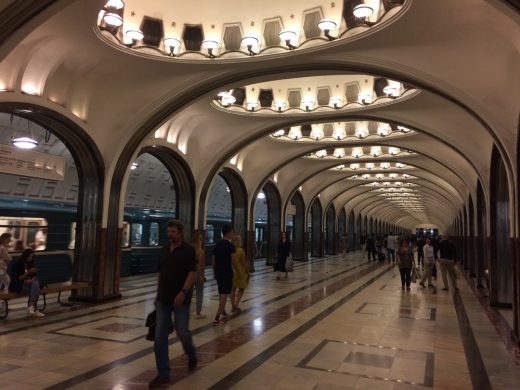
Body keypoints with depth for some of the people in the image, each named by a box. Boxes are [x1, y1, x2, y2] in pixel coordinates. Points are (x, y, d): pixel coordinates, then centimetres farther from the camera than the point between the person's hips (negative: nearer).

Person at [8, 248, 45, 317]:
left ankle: (31, 307, -31)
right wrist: (28, 272, -25)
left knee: (36, 283, -29)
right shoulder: (17, 264, -9)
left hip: (28, 284, 6)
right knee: (35, 289, -29)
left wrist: (31, 280, -17)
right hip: (17, 286, -6)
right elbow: (17, 279, -16)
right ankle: (35, 309, -30)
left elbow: (34, 275, 6)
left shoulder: (30, 264, 9)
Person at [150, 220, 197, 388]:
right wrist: (158, 294, 16)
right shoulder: (164, 250, 10)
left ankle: (191, 355, 35)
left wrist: (183, 292, -25)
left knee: (182, 332, 3)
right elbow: (161, 273, 16)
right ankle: (163, 374, 11)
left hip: (180, 299, -5)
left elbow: (192, 273, -15)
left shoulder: (188, 250, -8)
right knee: (160, 337, 2)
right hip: (163, 300, 5)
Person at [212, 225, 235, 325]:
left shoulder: (217, 245, 9)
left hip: (218, 272, 7)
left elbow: (213, 260, 12)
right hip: (227, 272, -7)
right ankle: (217, 318, -7)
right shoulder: (230, 245, -12)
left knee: (221, 293, 19)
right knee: (224, 295, -3)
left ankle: (223, 314, 32)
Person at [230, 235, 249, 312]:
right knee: (241, 289, 10)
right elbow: (244, 263, -15)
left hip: (232, 272, 4)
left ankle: (233, 306, 16)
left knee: (233, 289, 13)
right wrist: (248, 272, -5)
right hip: (241, 273, -4)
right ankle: (236, 305, -1)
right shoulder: (241, 250, -16)